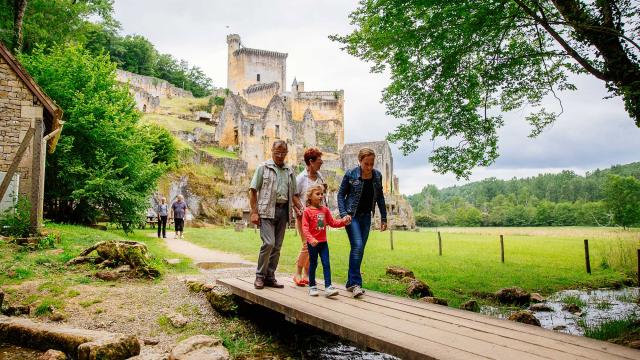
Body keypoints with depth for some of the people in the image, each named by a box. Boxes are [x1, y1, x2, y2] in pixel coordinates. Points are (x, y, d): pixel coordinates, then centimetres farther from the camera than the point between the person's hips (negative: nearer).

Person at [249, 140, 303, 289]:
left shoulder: (290, 171, 16)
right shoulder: (263, 167, 3)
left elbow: (293, 194, 18)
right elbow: (253, 190, -1)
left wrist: (302, 209, 3)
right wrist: (254, 212, -8)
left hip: (283, 210, 5)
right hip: (267, 210, -5)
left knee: (277, 246, 7)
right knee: (269, 243, -14)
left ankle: (270, 276, 17)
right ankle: (260, 276, 1)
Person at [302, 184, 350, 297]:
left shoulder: (325, 210, 8)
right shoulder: (307, 211, -7)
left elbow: (332, 222, 13)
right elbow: (305, 228, -13)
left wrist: (343, 221, -3)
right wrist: (311, 239, -25)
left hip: (323, 242, 4)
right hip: (313, 243, -4)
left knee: (326, 264, -1)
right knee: (313, 264, 7)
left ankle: (328, 287, -2)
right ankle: (312, 286, 21)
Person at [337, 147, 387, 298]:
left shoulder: (377, 175, 0)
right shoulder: (350, 174, -11)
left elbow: (380, 197, 10)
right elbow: (341, 195, -4)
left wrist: (383, 218, 9)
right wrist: (343, 214, -14)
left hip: (366, 216, 5)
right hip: (352, 215, -5)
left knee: (360, 249, 7)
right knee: (357, 246, -17)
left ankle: (350, 282, 18)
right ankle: (356, 283, -13)